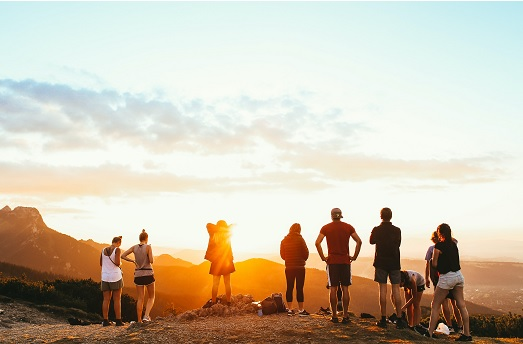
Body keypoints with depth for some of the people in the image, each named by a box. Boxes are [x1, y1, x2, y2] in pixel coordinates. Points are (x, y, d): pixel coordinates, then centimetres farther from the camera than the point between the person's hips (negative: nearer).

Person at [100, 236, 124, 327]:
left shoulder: (103, 250, 8)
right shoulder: (117, 249, -9)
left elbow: (101, 264, 17)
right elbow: (117, 263, -19)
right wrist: (119, 263, 4)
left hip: (105, 277, 5)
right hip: (115, 276, -5)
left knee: (106, 299, 6)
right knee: (117, 299, 1)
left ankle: (105, 321, 5)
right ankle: (118, 321, 2)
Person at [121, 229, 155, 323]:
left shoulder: (134, 247, 3)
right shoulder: (148, 247, -10)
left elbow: (122, 256, -1)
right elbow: (151, 261, -16)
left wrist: (133, 261, 6)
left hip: (138, 275, 4)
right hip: (148, 274, -4)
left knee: (140, 299, 9)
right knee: (151, 297, 11)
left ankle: (139, 321, 5)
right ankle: (146, 316, -9)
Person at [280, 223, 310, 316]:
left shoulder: (284, 240, 5)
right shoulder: (300, 239, -8)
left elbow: (282, 255, 9)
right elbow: (306, 252, -5)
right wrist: (303, 259, 14)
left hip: (288, 267, 4)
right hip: (300, 267, -4)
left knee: (289, 288, 8)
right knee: (299, 288, -1)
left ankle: (289, 309, 11)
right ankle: (301, 310, 1)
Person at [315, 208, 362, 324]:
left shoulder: (326, 228, 1)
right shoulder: (348, 227, 4)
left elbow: (317, 242, -10)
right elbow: (359, 241, -4)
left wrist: (323, 257, -4)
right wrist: (354, 256, 1)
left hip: (332, 261, -1)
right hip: (345, 261, 1)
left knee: (333, 289, 3)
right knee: (345, 288, 5)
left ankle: (334, 316, 5)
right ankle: (345, 316, 5)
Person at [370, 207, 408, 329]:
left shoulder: (376, 230, -5)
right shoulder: (397, 230, -2)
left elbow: (372, 241, 13)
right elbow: (398, 243, 13)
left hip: (381, 263, -1)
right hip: (394, 263, 1)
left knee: (383, 289, 1)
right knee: (396, 289, 4)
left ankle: (383, 319, 2)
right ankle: (399, 320, 6)